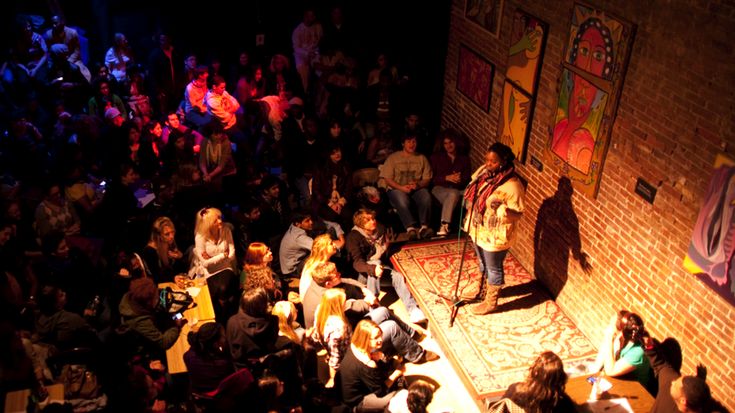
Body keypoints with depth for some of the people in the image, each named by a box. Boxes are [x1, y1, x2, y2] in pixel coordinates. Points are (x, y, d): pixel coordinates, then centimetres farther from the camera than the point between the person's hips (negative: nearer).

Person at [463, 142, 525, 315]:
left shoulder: (512, 186, -27)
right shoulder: (483, 172, -5)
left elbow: (518, 214, -23)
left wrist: (501, 208, -41)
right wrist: (470, 219, 7)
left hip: (495, 236, -7)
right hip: (478, 229, 7)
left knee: (493, 268, 13)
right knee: (483, 263, 28)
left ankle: (490, 302, 32)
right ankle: (483, 288, 51)